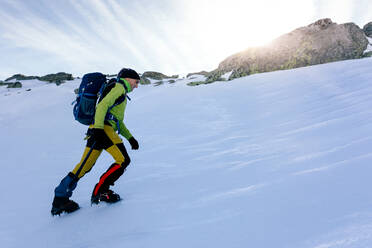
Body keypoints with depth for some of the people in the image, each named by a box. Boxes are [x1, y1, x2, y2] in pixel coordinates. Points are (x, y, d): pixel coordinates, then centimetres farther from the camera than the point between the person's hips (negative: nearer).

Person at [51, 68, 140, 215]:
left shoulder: (121, 94, 33)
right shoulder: (119, 87, 3)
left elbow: (119, 122, 34)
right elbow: (102, 106, -13)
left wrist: (130, 138, 25)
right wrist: (98, 128, -25)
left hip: (99, 130, 10)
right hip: (103, 128, -10)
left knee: (85, 166, 6)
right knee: (123, 160, -10)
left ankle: (59, 200, 8)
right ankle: (99, 192, -4)